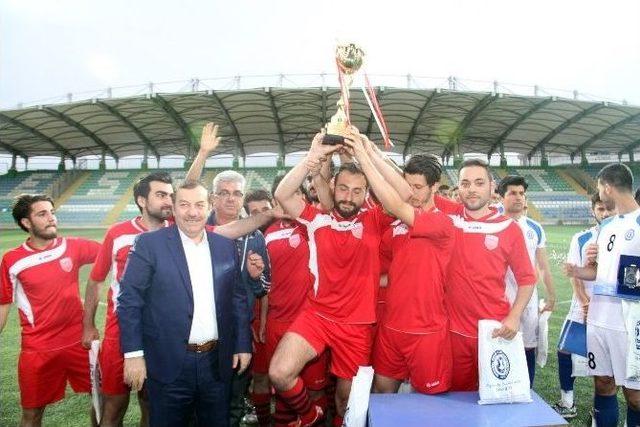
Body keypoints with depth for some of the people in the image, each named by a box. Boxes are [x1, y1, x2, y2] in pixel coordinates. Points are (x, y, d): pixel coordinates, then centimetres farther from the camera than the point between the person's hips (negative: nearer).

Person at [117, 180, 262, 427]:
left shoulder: (226, 246, 5)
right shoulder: (149, 244, -6)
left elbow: (238, 299, 8)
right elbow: (130, 299, -7)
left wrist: (243, 345, 4)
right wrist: (133, 353, -11)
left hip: (218, 363, 3)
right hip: (168, 363, -3)